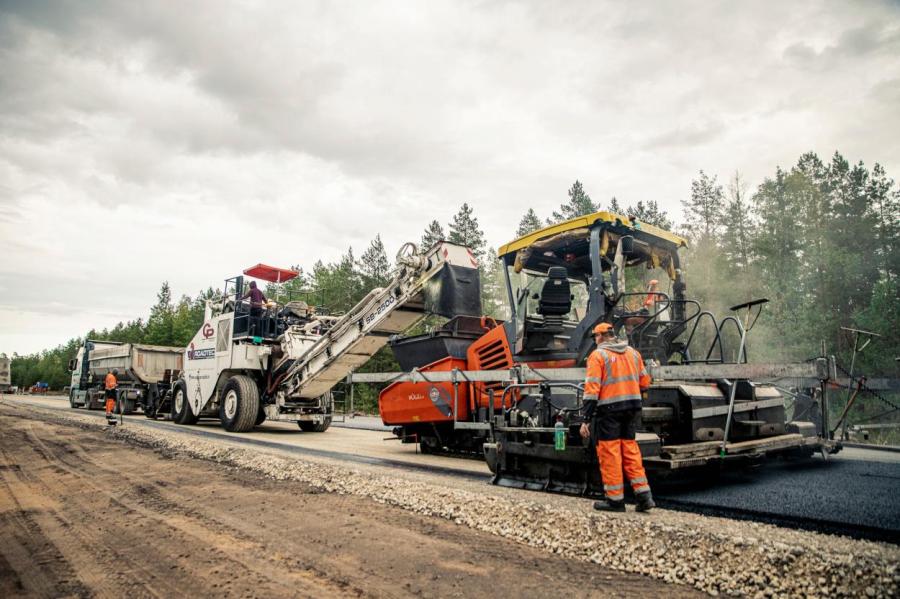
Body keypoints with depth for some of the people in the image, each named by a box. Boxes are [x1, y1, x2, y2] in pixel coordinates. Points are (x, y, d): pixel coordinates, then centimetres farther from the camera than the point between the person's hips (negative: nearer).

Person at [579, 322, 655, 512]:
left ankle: (615, 499, 7)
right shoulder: (632, 352, 12)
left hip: (609, 409, -6)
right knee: (630, 448, 15)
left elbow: (592, 389, -13)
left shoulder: (598, 355, -6)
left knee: (609, 452, 2)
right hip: (633, 407, 6)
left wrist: (586, 420, -12)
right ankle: (643, 494, 12)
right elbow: (644, 382, 14)